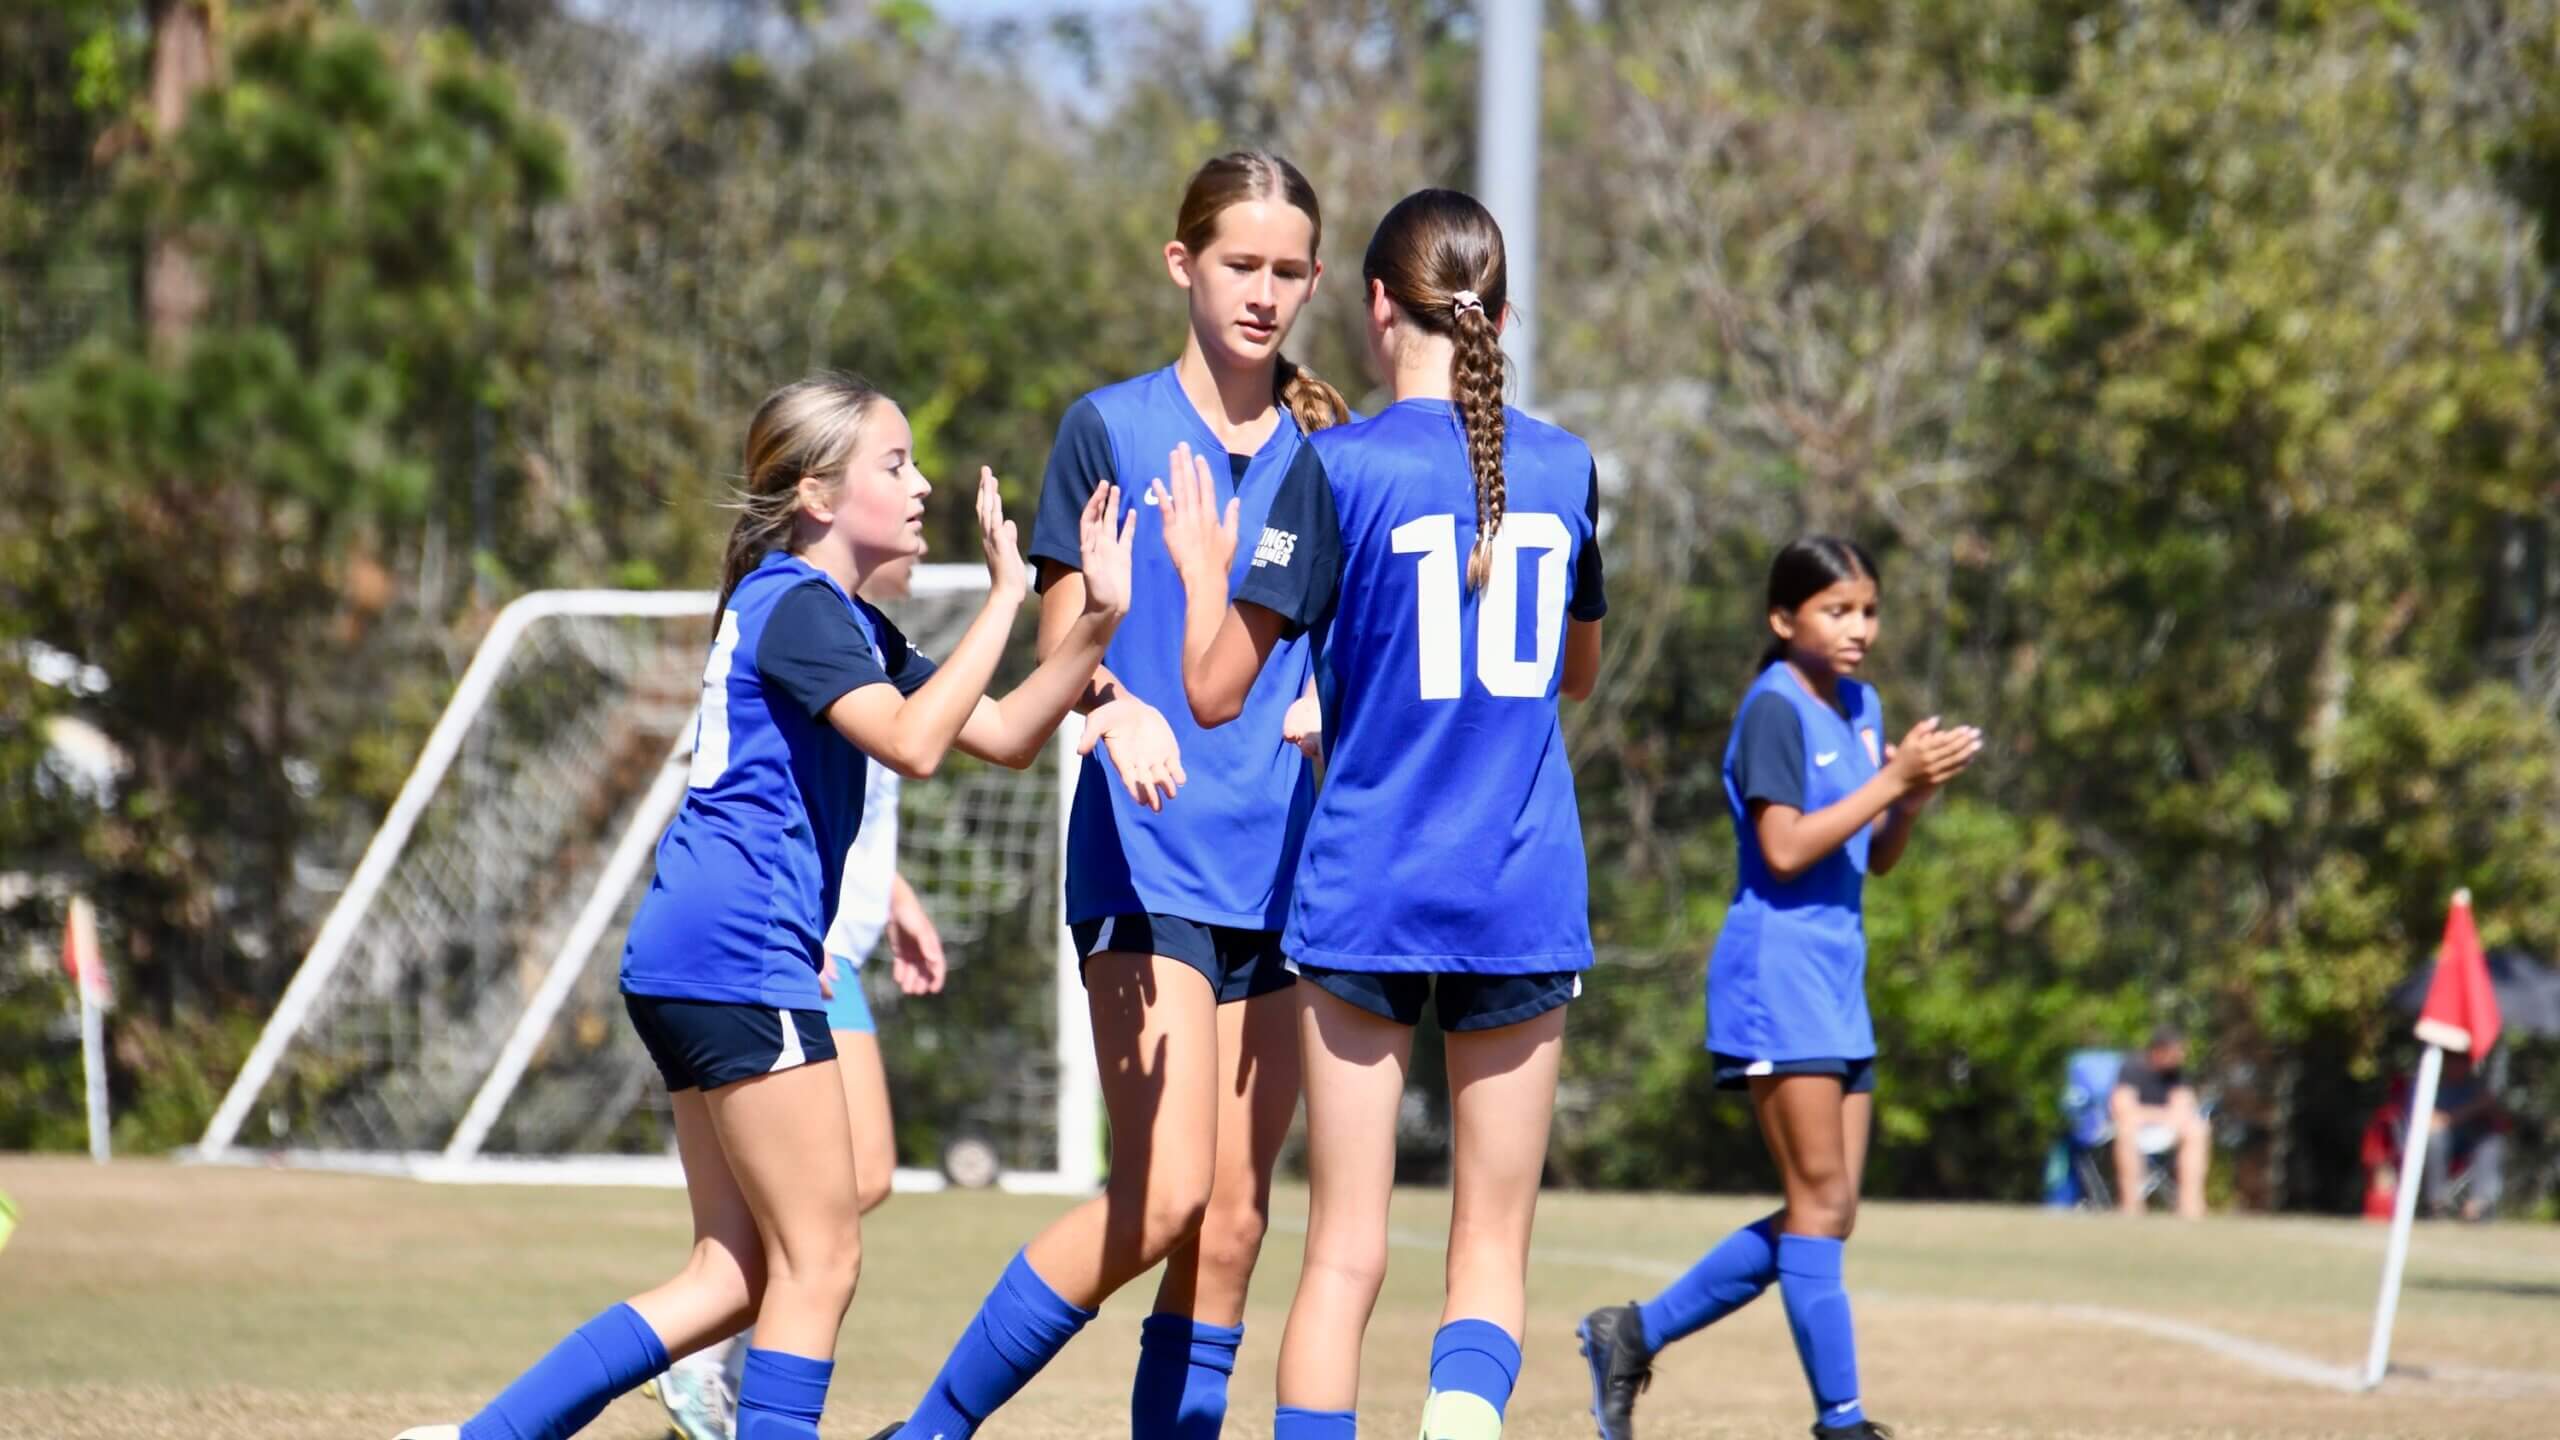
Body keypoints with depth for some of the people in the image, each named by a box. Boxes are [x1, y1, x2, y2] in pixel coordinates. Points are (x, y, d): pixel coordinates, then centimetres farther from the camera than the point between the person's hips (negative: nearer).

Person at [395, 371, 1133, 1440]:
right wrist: (1004, 597, -19)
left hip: (687, 964, 10)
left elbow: (1004, 738, 19)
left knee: (737, 1273, 9)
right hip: (738, 956, -10)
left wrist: (1097, 622, 5)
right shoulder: (798, 604, -9)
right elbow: (912, 743, -23)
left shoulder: (850, 624, 22)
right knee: (820, 1259, -7)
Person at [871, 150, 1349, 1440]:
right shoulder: (1111, 429, 0)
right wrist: (1116, 705, -24)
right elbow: (1061, 652, -2)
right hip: (1148, 859, -4)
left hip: (1284, 864, 5)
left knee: (1234, 1222, 2)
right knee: (1162, 1198, -16)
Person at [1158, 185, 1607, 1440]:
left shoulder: (1340, 468, -8)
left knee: (1344, 1252, 5)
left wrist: (1202, 569, 10)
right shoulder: (1565, 468, 4)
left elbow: (1218, 692, -6)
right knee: (1491, 1249, 5)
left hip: (1365, 898, -2)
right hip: (1525, 908, 2)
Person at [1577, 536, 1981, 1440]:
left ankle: (1632, 1335, 16)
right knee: (1820, 1204, -9)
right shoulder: (1775, 710, -11)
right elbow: (1785, 849, -20)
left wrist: (1918, 793, -2)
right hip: (1777, 976, -9)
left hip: (1837, 981, 9)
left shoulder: (1860, 709, 14)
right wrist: (1893, 779, -19)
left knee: (1824, 1215, 7)